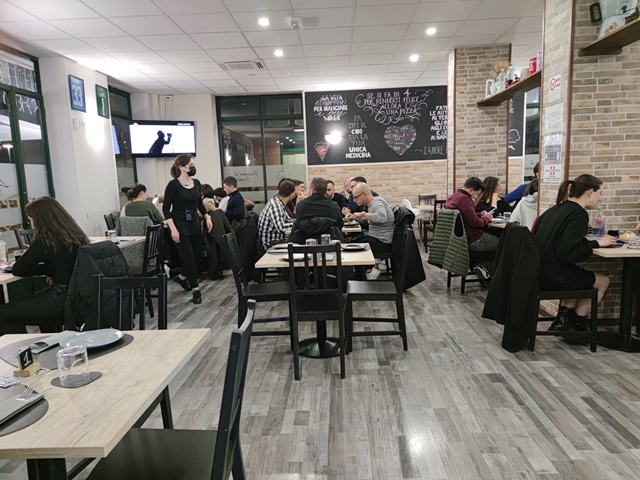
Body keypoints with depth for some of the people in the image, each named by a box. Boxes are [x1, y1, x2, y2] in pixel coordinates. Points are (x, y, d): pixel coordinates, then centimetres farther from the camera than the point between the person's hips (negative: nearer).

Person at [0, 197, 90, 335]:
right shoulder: (74, 234, 8)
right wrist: (33, 255, 10)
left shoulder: (45, 241, -16)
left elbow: (18, 270, -6)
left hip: (63, 300, -9)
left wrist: (28, 255, 12)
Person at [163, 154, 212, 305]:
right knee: (188, 257, -5)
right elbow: (166, 208, -12)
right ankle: (195, 289, 5)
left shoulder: (196, 183, 6)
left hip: (194, 224, 6)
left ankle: (182, 277, 37)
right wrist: (173, 229, -20)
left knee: (197, 255, 11)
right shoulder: (173, 185, -11)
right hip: (180, 225, -6)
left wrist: (207, 217, 4)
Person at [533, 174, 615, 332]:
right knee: (603, 281, 16)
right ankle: (575, 324, 26)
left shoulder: (556, 209, 11)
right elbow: (571, 252, -24)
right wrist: (597, 243, -10)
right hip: (553, 275, -8)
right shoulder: (578, 213, -15)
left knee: (580, 276, 30)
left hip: (540, 271, 8)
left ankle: (563, 320, 23)